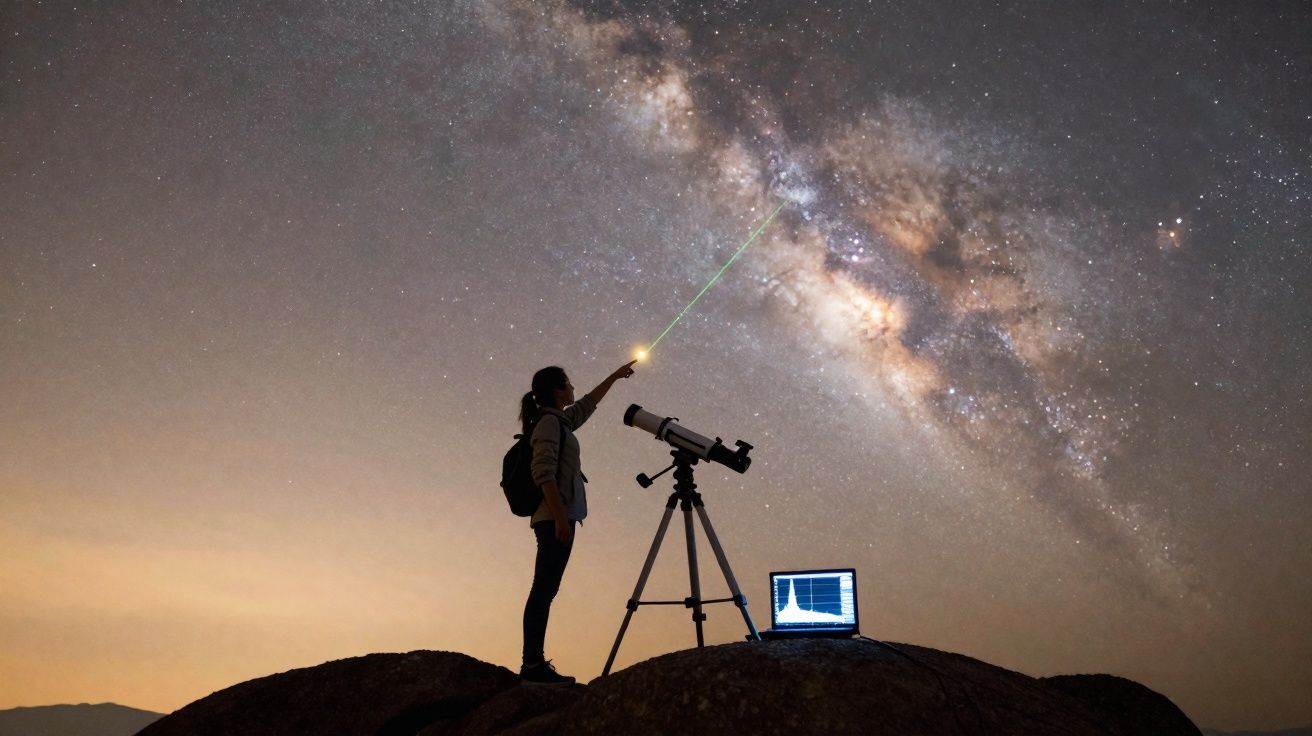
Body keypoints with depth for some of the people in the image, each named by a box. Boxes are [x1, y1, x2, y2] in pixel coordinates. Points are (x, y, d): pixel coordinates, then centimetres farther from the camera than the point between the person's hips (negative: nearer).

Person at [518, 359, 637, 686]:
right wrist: (560, 517, -23)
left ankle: (534, 664, 8)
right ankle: (533, 665, -11)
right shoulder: (549, 422, -8)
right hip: (555, 518, -9)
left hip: (556, 518, 9)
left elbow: (588, 405, 36)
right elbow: (544, 473, -18)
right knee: (544, 590, -11)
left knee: (545, 591, 6)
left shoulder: (559, 420, 18)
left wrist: (615, 376, 44)